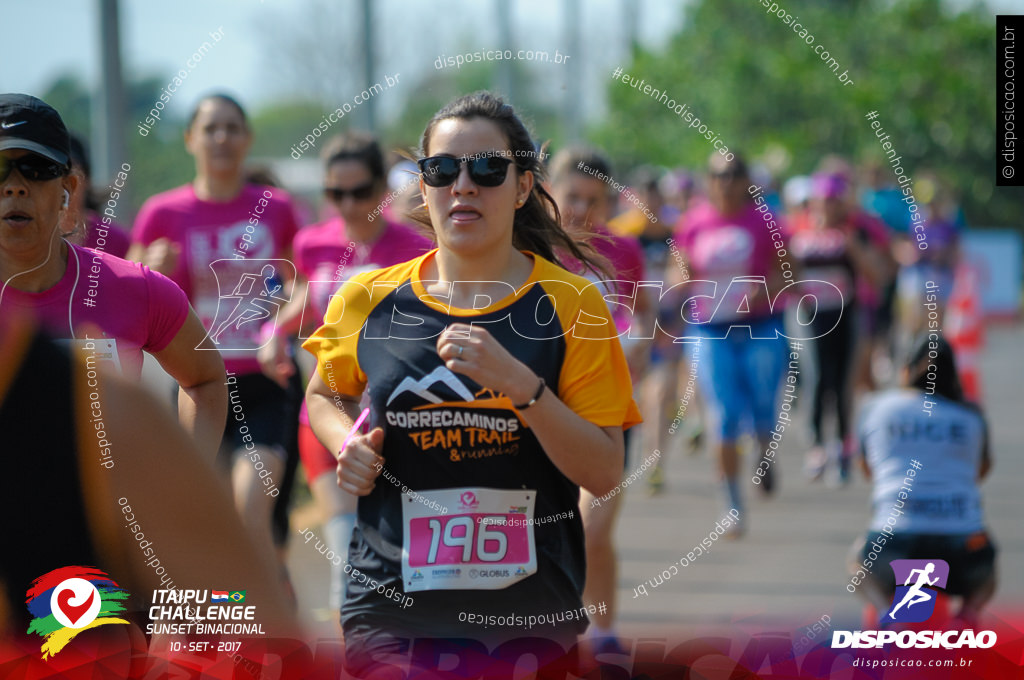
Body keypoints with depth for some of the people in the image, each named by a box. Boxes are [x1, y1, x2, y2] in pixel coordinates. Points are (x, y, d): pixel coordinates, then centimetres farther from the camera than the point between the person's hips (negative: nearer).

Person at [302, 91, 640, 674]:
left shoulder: (570, 303, -3)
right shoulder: (369, 299, 3)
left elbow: (605, 474, -8)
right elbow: (324, 395, 23)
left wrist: (519, 384, -21)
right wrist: (347, 445, 1)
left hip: (534, 612, -1)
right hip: (392, 602, 1)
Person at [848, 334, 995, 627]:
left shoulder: (876, 407, 12)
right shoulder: (971, 415, 13)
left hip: (897, 540, -1)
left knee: (859, 557, 33)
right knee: (984, 576, 35)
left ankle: (884, 608, 1)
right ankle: (971, 608, 0)